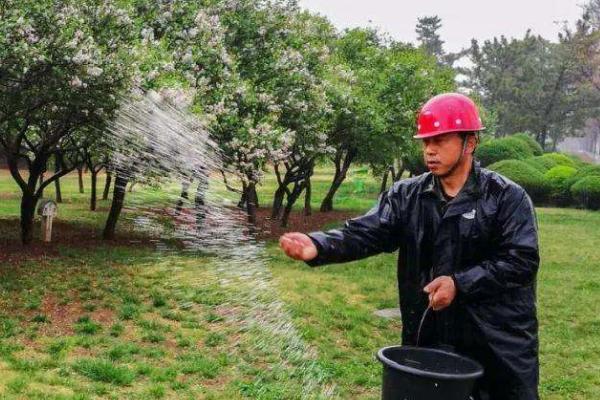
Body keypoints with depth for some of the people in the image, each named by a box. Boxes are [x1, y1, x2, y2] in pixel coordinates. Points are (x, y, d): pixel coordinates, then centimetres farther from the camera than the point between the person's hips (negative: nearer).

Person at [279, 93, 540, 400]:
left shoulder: (508, 198, -7)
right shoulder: (406, 196, 2)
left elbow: (522, 260, -12)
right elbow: (365, 233, -8)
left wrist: (460, 284, -21)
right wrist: (318, 247, -27)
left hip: (499, 345, -2)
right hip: (428, 340, 3)